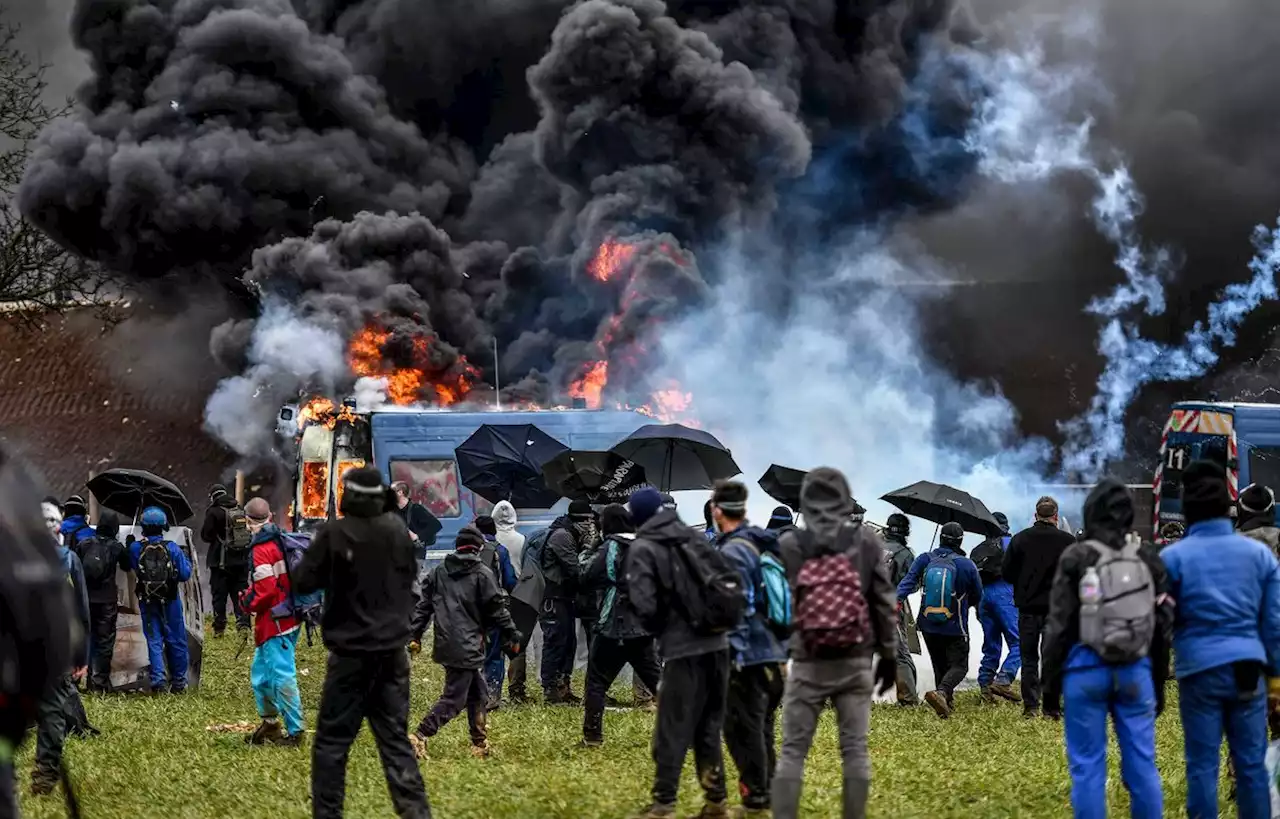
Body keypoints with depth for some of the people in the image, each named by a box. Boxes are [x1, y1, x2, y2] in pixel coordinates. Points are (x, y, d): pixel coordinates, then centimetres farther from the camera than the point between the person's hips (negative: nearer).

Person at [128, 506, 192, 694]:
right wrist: (186, 559, 10)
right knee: (175, 641, 10)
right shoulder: (171, 548, -13)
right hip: (170, 601, -1)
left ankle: (157, 682, -3)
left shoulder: (135, 548, -10)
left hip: (147, 601, 1)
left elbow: (129, 567, 8)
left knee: (154, 641, 6)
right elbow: (184, 574, -8)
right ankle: (178, 682, 17)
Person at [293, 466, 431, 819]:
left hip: (352, 652, -4)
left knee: (331, 742, 5)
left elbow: (303, 582, -8)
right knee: (395, 739, 8)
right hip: (392, 650, 4)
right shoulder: (397, 529, 0)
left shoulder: (335, 532, -13)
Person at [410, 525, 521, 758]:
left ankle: (480, 744, 21)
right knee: (454, 698, -6)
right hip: (468, 648, -7)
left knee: (477, 694, 18)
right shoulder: (482, 575, -6)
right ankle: (420, 737, -18)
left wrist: (415, 636, 13)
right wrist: (512, 634, 8)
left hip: (445, 644, 7)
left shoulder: (437, 573, 10)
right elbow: (497, 610, -3)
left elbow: (423, 606, 9)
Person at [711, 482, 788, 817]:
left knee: (742, 727, -2)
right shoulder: (766, 544, 13)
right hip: (776, 651, 9)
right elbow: (783, 596, 19)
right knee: (763, 725, 18)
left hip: (749, 654, -9)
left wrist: (735, 654, -19)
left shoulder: (732, 551, -14)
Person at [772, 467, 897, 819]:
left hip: (807, 662, -1)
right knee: (855, 749, 6)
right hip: (856, 661, 1)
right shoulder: (866, 540, 0)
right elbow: (883, 602, 3)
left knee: (792, 750, 3)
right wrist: (888, 654, 10)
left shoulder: (790, 545, -3)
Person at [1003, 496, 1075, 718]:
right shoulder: (1067, 541, -7)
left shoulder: (1020, 539, -2)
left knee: (1029, 658, 9)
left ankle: (1030, 706, 7)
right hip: (1056, 607, -1)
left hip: (1027, 608, 1)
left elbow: (1006, 572, -1)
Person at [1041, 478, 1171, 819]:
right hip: (1136, 669, 3)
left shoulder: (1077, 558, -7)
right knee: (1142, 764, 7)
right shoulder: (1149, 559, 4)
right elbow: (1163, 626, 9)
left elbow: (1060, 626, -6)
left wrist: (1050, 683, 2)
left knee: (1087, 766, 1)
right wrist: (1159, 683, 18)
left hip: (1086, 668, -3)